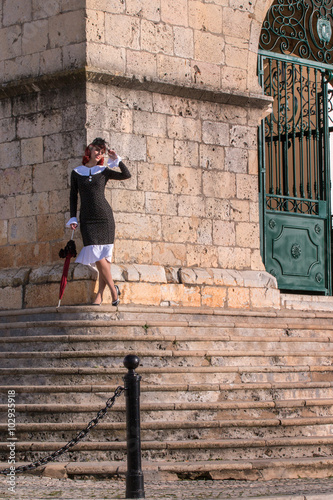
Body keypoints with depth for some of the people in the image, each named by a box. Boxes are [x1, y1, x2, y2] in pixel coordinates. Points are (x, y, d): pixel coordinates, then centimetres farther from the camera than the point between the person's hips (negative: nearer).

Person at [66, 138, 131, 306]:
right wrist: (73, 218, 6)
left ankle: (100, 294, 4)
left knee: (104, 255, -5)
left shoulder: (104, 171, 8)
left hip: (104, 216, 0)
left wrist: (116, 160, -2)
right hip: (87, 218, 0)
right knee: (97, 255, -10)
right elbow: (73, 196, 13)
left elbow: (126, 175, 1)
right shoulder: (76, 172, 10)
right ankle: (113, 289, 4)